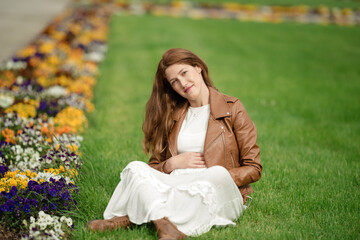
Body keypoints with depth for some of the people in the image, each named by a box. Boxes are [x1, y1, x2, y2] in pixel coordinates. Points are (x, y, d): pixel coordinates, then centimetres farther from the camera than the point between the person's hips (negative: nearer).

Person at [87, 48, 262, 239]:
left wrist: (215, 179, -13)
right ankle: (164, 223, -50)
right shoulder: (173, 116, 18)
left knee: (219, 173, -37)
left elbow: (253, 169, 2)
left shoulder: (232, 109, 6)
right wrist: (173, 163, -5)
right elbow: (155, 166, 17)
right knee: (136, 168, -23)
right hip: (179, 189, 3)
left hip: (221, 196, -2)